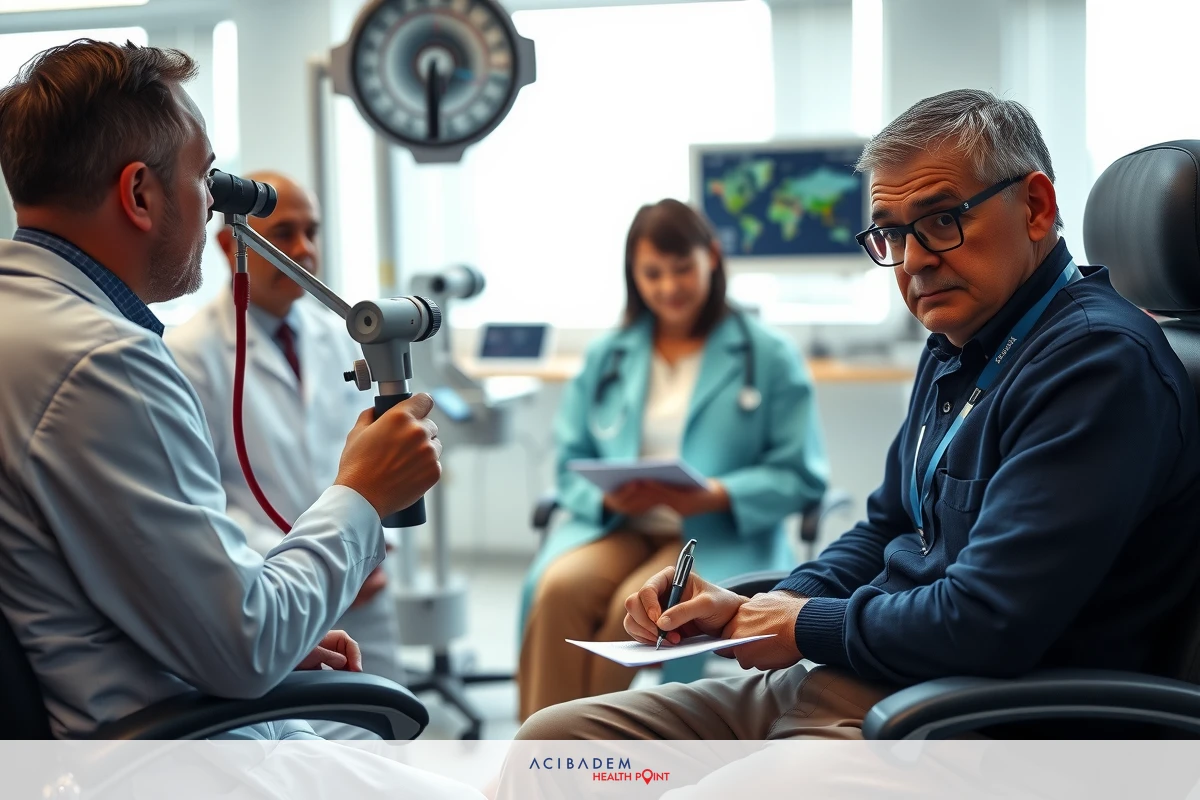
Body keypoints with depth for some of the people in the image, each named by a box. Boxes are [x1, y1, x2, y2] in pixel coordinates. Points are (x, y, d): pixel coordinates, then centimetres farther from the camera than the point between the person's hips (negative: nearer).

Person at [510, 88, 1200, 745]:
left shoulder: (1098, 362, -17)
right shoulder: (957, 351, 16)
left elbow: (988, 625, -25)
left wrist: (806, 625, -8)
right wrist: (749, 610, 7)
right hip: (838, 685, 10)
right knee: (554, 733, 4)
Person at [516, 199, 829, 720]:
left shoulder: (768, 357, 5)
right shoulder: (607, 357, 16)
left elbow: (799, 475, -1)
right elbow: (572, 464, 13)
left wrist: (715, 496, -18)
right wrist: (609, 496, -11)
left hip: (723, 536, -3)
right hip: (618, 527, 3)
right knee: (557, 588, -30)